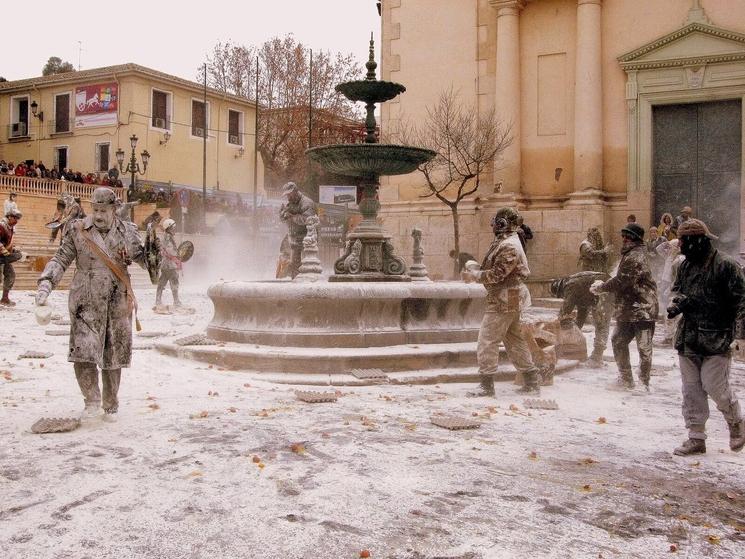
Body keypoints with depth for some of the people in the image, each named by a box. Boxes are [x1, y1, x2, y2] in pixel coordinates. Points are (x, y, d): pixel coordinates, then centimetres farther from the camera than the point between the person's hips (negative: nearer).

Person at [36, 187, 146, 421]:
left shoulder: (127, 232, 3)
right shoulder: (78, 230, 1)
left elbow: (144, 257, 7)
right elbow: (61, 259, 0)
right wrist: (46, 282, -12)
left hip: (117, 305, 1)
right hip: (86, 304, -1)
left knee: (113, 357, 8)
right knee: (82, 354, -12)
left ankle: (111, 406, 26)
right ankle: (92, 400, 12)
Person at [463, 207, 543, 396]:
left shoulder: (509, 246, -20)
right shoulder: (503, 242, 14)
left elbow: (496, 274, -23)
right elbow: (495, 269, 18)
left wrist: (473, 275, -11)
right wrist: (477, 269, 3)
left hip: (504, 301, -11)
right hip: (511, 300, 11)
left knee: (486, 342, -6)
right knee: (515, 342, 16)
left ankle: (487, 386, -1)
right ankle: (532, 383, 22)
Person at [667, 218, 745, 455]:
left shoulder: (725, 265, -10)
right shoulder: (686, 265, 10)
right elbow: (678, 289, 25)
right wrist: (678, 302, 1)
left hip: (716, 338, -7)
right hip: (688, 337, 7)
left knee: (715, 386, -6)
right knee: (691, 389, 8)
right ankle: (696, 438, 16)